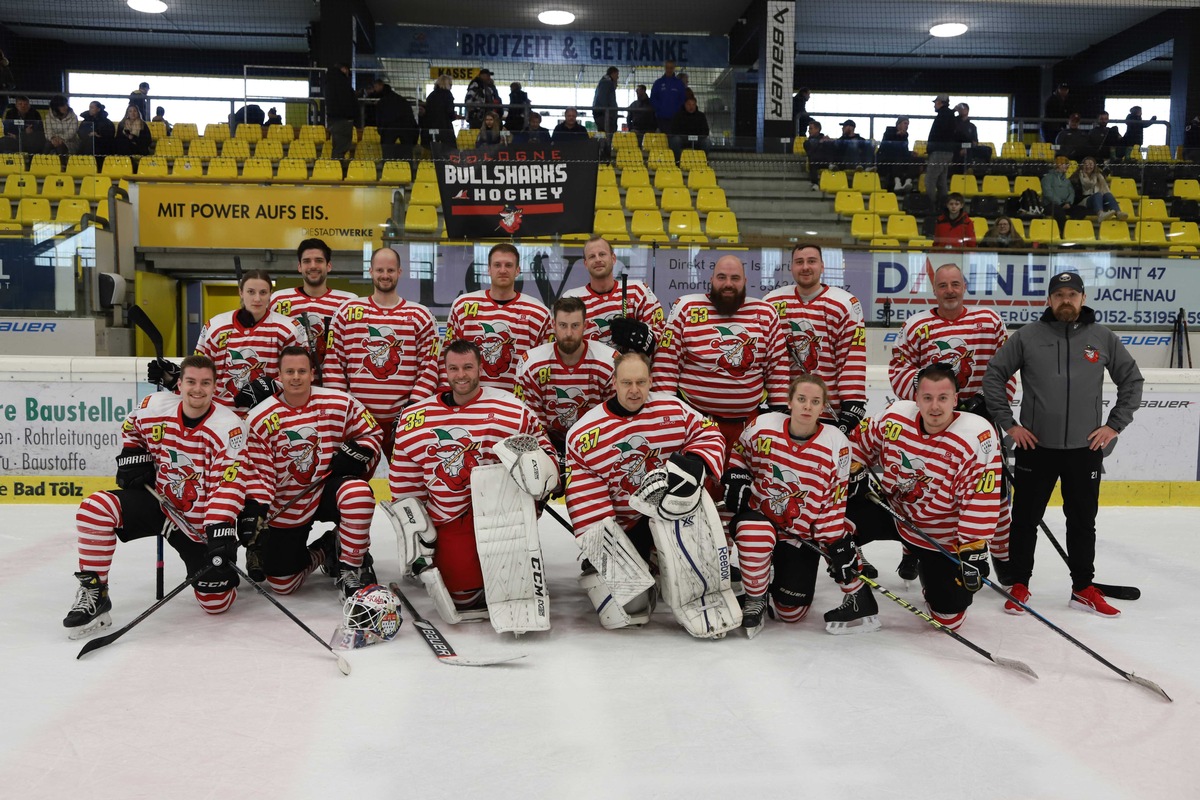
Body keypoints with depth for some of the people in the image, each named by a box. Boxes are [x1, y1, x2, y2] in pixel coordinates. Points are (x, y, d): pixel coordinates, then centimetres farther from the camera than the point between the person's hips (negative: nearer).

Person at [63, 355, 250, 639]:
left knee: (217, 602, -8)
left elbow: (229, 484, -25)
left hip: (200, 522, -3)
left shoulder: (229, 428, -20)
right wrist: (131, 456, 0)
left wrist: (221, 529, -36)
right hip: (156, 500, 3)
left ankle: (227, 571, 31)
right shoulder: (153, 407, -8)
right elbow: (132, 428, 18)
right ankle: (93, 595, -12)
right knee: (95, 508, -25)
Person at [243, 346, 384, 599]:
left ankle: (350, 571, -20)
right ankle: (324, 551, 31)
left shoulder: (339, 403, -9)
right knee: (281, 582, 0)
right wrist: (256, 509, -19)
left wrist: (356, 454, -17)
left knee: (358, 492, -38)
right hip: (286, 507, 1)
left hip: (328, 488, -1)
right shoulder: (260, 419, -8)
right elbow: (258, 471, -7)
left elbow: (371, 432, 2)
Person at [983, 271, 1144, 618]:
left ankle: (1084, 589, 25)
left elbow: (1132, 380, 10)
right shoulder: (1026, 336, -3)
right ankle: (1019, 586, 19)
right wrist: (1008, 423, -4)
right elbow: (994, 375, 0)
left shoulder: (1103, 338, 2)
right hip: (1036, 446, -1)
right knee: (1025, 519, 6)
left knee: (1082, 521, 12)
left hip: (1085, 449, 2)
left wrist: (1115, 424, 3)